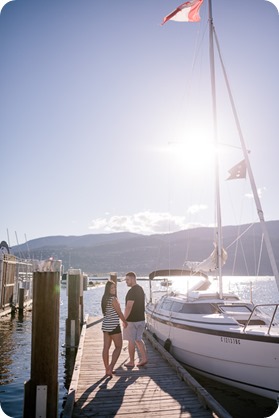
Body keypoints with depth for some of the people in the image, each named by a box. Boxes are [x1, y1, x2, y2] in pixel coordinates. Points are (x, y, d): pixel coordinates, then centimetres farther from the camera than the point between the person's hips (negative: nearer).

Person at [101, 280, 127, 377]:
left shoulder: (104, 299, 7)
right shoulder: (113, 299, -18)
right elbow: (119, 313, -10)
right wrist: (125, 322, 8)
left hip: (105, 325, 8)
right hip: (114, 326, -8)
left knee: (106, 347, 11)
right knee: (118, 347, 4)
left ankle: (107, 369, 20)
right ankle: (110, 367, -7)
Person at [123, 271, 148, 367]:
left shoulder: (132, 291, -20)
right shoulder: (141, 289, 9)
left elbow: (129, 307, -24)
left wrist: (124, 319, -15)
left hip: (132, 320, -8)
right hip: (141, 319, 8)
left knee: (131, 341, 5)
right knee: (138, 339, 17)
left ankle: (131, 362, 15)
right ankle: (144, 358, 12)